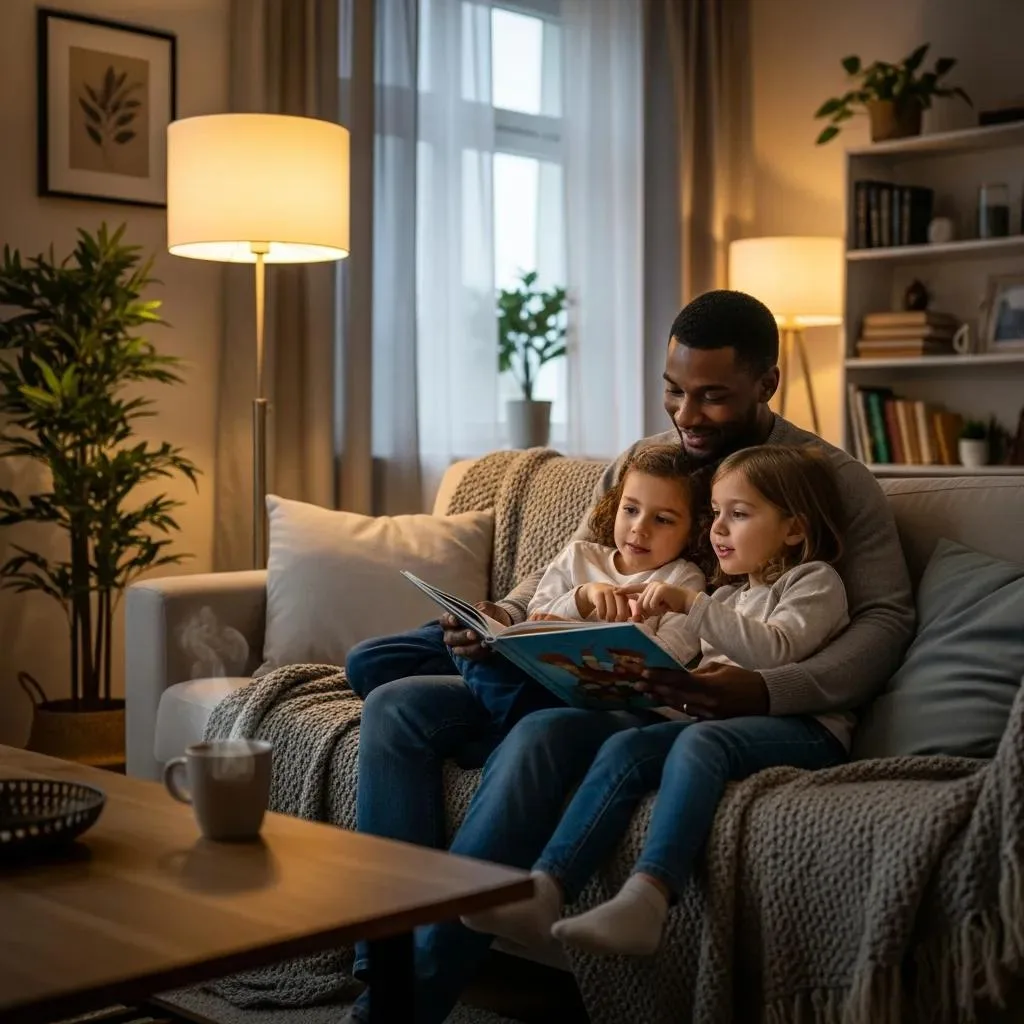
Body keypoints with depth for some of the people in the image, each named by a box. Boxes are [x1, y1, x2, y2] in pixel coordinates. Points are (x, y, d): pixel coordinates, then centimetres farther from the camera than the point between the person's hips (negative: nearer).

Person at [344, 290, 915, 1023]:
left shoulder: (834, 481, 0)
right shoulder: (638, 463, 15)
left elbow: (886, 618, -8)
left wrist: (768, 692, -25)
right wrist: (501, 620, -3)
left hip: (683, 717, -6)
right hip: (582, 694, 7)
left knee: (544, 737, -35)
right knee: (397, 705, -11)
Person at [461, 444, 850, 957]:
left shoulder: (815, 581, 8)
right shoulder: (727, 597, 31)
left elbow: (775, 650, -13)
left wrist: (691, 604, -17)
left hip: (802, 730, -6)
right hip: (719, 721, 6)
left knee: (699, 740, -36)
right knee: (624, 746, -22)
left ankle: (646, 898, -54)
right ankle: (545, 888, -38)